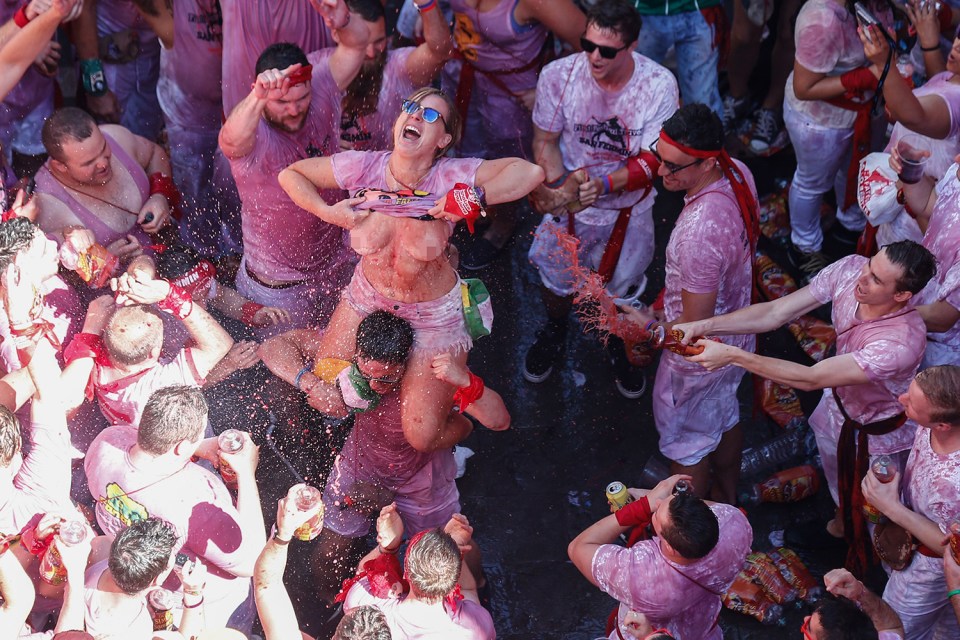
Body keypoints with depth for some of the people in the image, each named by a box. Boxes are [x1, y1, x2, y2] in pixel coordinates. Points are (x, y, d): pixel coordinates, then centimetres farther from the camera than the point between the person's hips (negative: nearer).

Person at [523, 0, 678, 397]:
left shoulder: (659, 85, -25)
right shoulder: (558, 76, -23)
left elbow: (652, 161, -22)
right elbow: (544, 141, -10)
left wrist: (605, 183, -39)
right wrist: (558, 186, -29)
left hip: (627, 208, 0)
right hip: (569, 201, 1)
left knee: (621, 289, 18)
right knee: (555, 280, 20)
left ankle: (619, 346, 52)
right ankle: (554, 331, 56)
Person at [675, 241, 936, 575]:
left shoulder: (903, 342, -46)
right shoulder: (850, 269, -29)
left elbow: (810, 378, -42)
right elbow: (775, 312, -22)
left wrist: (732, 355, -44)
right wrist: (704, 326, -34)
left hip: (879, 431, -6)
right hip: (839, 400, 6)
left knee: (868, 514, 20)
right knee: (837, 479, 34)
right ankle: (843, 519, 66)